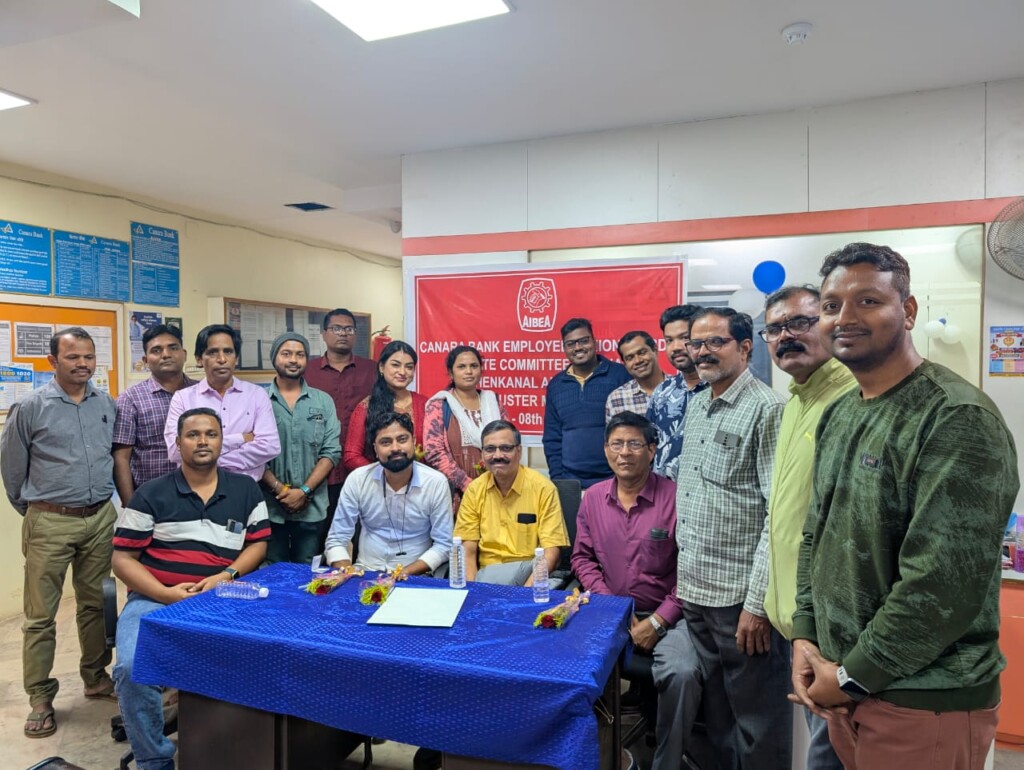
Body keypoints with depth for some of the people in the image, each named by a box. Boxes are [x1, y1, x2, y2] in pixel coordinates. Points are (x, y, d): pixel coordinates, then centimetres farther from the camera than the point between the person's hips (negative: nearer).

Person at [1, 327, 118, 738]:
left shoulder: (107, 404, 4)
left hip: (101, 518, 4)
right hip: (50, 523, -3)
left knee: (96, 604, 14)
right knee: (41, 616, 4)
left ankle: (96, 677, 30)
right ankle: (40, 698, 16)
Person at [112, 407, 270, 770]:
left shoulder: (246, 490, 10)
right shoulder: (150, 494, 4)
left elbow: (258, 543, 10)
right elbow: (123, 559, 2)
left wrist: (227, 576, -9)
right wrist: (166, 594, -13)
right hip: (155, 599, 0)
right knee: (133, 669, -27)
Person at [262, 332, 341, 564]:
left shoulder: (323, 401, 6)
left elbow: (331, 452, 0)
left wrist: (305, 490, -9)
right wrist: (279, 489, -12)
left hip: (312, 507, 1)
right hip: (270, 506, -1)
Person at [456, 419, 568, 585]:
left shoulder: (543, 488, -7)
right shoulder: (474, 490, 3)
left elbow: (551, 552, -10)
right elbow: (468, 551, 2)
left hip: (530, 572, -1)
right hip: (487, 572, 1)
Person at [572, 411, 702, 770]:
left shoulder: (675, 497, -11)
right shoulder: (592, 498, 4)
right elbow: (582, 558, 9)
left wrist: (657, 622, -12)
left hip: (666, 615, -3)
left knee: (682, 674, -28)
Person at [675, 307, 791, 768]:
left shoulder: (767, 409, -12)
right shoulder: (695, 407, 11)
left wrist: (757, 603, -19)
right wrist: (684, 579, 14)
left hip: (740, 596, -7)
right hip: (694, 591, 7)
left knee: (759, 728, 9)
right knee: (716, 717, 21)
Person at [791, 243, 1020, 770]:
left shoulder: (957, 419, -18)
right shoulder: (838, 416, 7)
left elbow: (947, 581, -23)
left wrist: (853, 674, -16)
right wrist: (804, 634, 0)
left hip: (925, 701, -7)